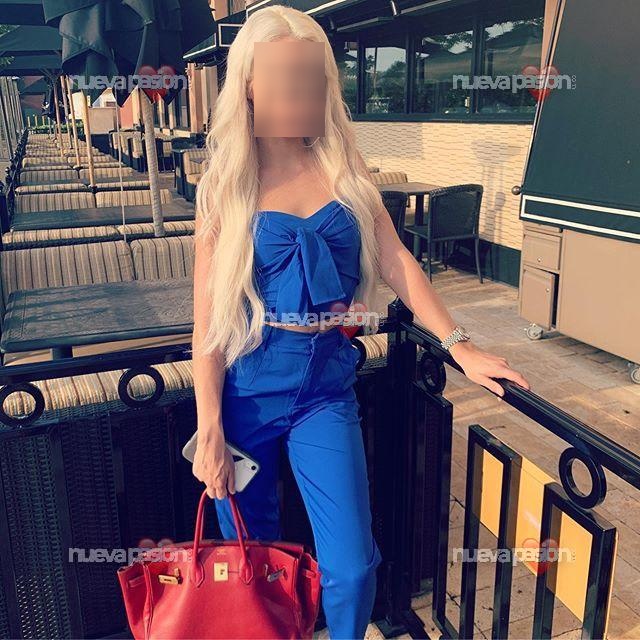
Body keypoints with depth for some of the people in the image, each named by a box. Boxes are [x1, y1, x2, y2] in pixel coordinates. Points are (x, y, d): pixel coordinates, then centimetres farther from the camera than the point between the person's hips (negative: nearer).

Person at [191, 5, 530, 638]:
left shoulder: (343, 169, 4)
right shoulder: (226, 187, -3)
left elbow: (397, 263, 2)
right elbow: (208, 315, -6)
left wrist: (459, 346, -7)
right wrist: (209, 431, -10)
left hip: (326, 386, 2)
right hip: (247, 388, -1)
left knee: (351, 567, 2)